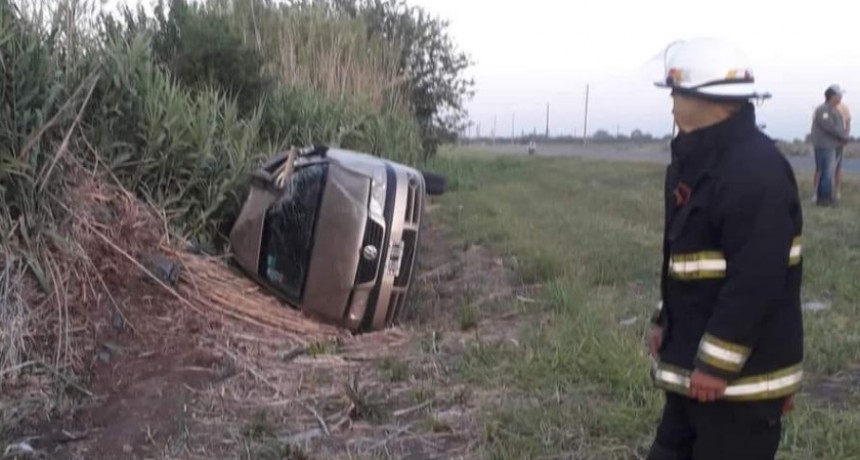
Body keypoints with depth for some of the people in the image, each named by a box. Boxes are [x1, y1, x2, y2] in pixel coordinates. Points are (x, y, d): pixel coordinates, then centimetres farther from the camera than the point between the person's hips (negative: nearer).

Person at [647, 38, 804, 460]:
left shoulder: (755, 169, -23)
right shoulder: (702, 160, 10)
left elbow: (757, 279, -28)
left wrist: (716, 364, -24)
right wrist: (666, 323, 20)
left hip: (740, 372, -10)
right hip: (696, 361, 10)